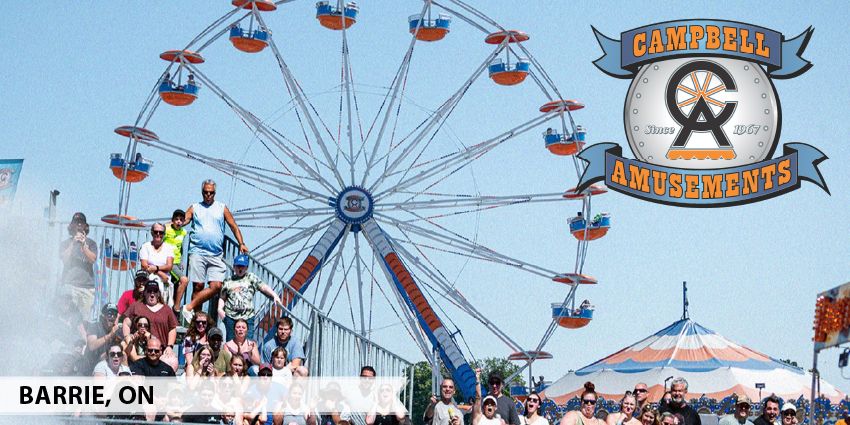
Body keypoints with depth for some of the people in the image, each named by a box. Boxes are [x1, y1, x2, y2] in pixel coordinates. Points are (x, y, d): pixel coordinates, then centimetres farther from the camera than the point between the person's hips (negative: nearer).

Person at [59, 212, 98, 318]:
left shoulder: (90, 243, 14)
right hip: (69, 284, -1)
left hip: (87, 285, 1)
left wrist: (83, 245, -12)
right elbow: (64, 259, -2)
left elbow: (92, 259, -1)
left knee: (85, 317, -7)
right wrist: (73, 243, -7)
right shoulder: (65, 243, 14)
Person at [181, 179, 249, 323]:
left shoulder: (222, 208, 14)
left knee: (216, 286, -11)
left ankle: (189, 307, -4)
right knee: (198, 286, -3)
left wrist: (241, 244, 0)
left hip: (216, 255, 1)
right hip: (198, 252, -1)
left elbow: (234, 226, 12)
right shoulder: (194, 208, 13)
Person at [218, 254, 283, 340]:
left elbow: (263, 287, -1)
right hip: (230, 316, 2)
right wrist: (220, 308, 0)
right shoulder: (228, 281, 14)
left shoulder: (251, 278, 10)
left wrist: (274, 295, -15)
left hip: (248, 316, -1)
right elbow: (222, 298, 17)